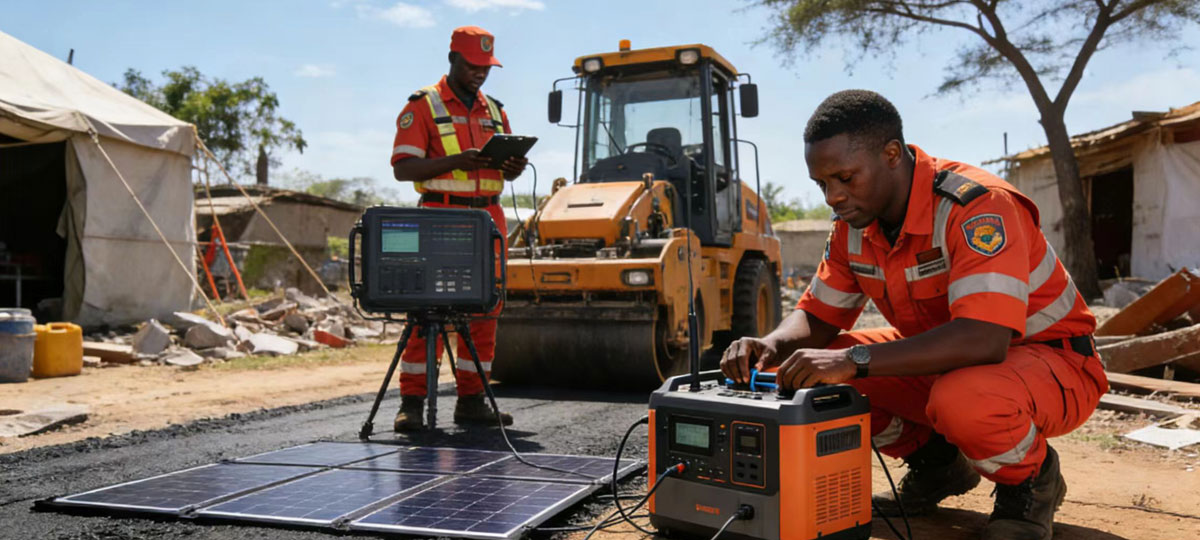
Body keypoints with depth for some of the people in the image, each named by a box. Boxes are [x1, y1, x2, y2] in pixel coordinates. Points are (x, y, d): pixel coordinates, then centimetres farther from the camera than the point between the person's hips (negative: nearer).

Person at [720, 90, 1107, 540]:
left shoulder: (976, 206, -29)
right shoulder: (854, 223, -5)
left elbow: (983, 340, -40)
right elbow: (818, 316, 2)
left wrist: (853, 361, -45)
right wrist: (771, 346, -21)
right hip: (946, 361, 7)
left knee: (964, 399, -41)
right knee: (813, 368, -9)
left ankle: (1031, 479, -4)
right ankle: (936, 464, 11)